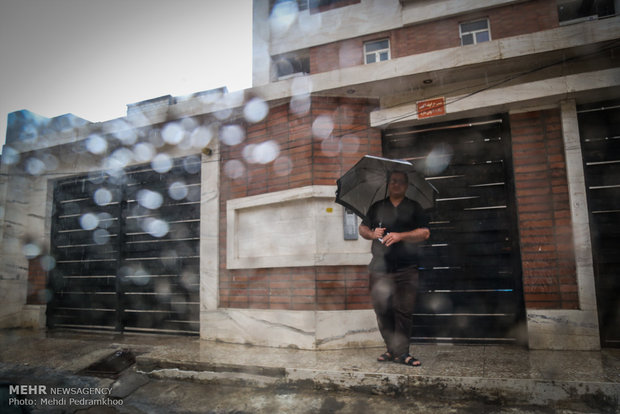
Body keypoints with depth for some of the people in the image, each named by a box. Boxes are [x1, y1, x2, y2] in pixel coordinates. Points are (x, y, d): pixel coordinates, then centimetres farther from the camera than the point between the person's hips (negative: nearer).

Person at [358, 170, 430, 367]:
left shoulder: (414, 207, 10)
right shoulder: (377, 207, 17)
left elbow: (425, 233, 1)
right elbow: (362, 228, 19)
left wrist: (400, 236, -12)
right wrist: (371, 233, -3)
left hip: (406, 269, -2)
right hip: (380, 268, 2)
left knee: (404, 310, -3)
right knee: (382, 310, 1)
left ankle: (401, 352, 9)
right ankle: (393, 350, 13)